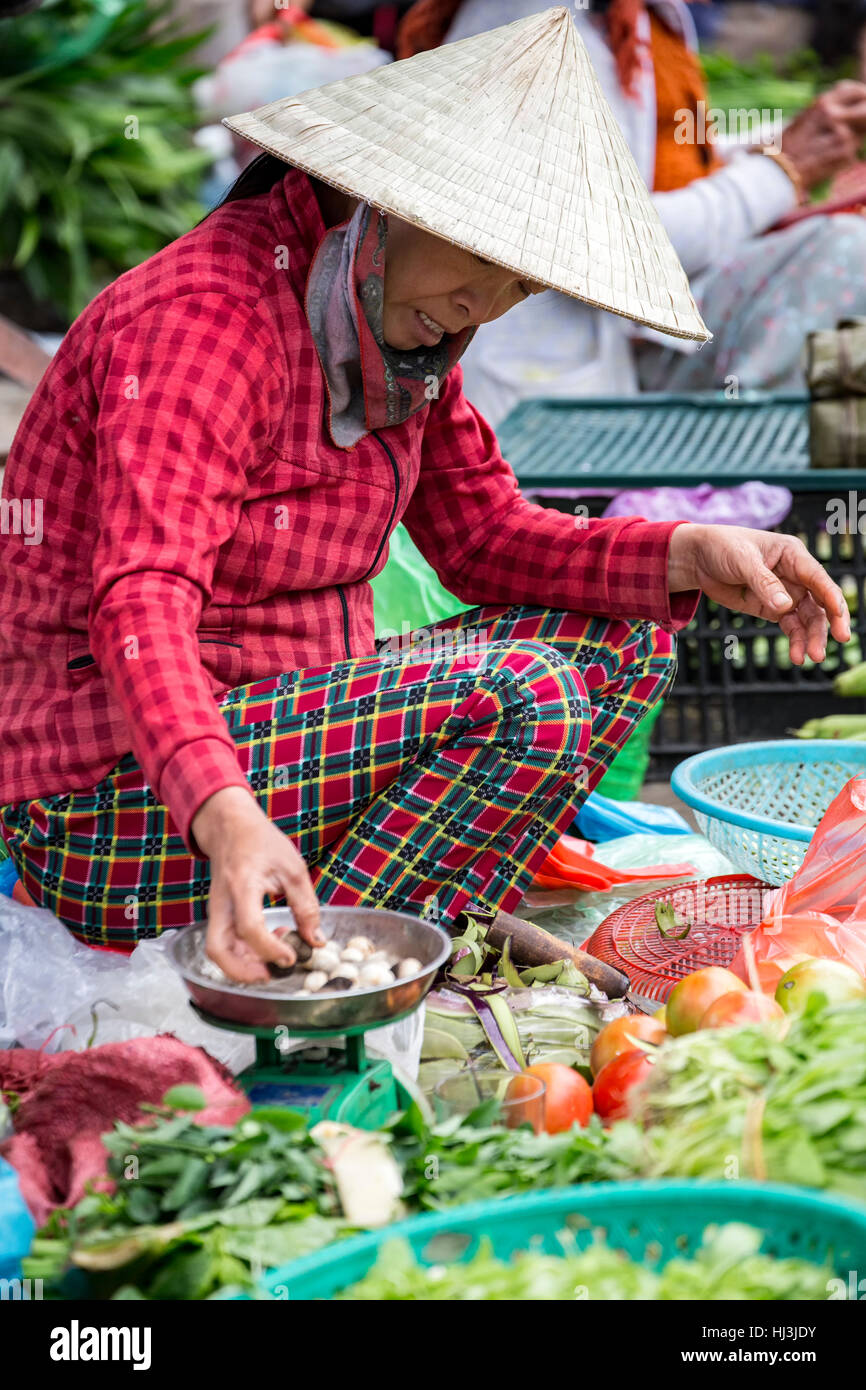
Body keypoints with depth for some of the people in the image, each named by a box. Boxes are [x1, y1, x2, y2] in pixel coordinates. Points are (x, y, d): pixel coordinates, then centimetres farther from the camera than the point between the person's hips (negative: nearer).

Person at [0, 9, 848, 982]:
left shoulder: (399, 320, 6)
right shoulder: (204, 317, -21)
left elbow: (485, 536, 11)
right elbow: (142, 605, -32)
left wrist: (687, 556, -6)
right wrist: (227, 822, -48)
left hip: (269, 732, 10)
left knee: (621, 636, 4)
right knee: (522, 695, -24)